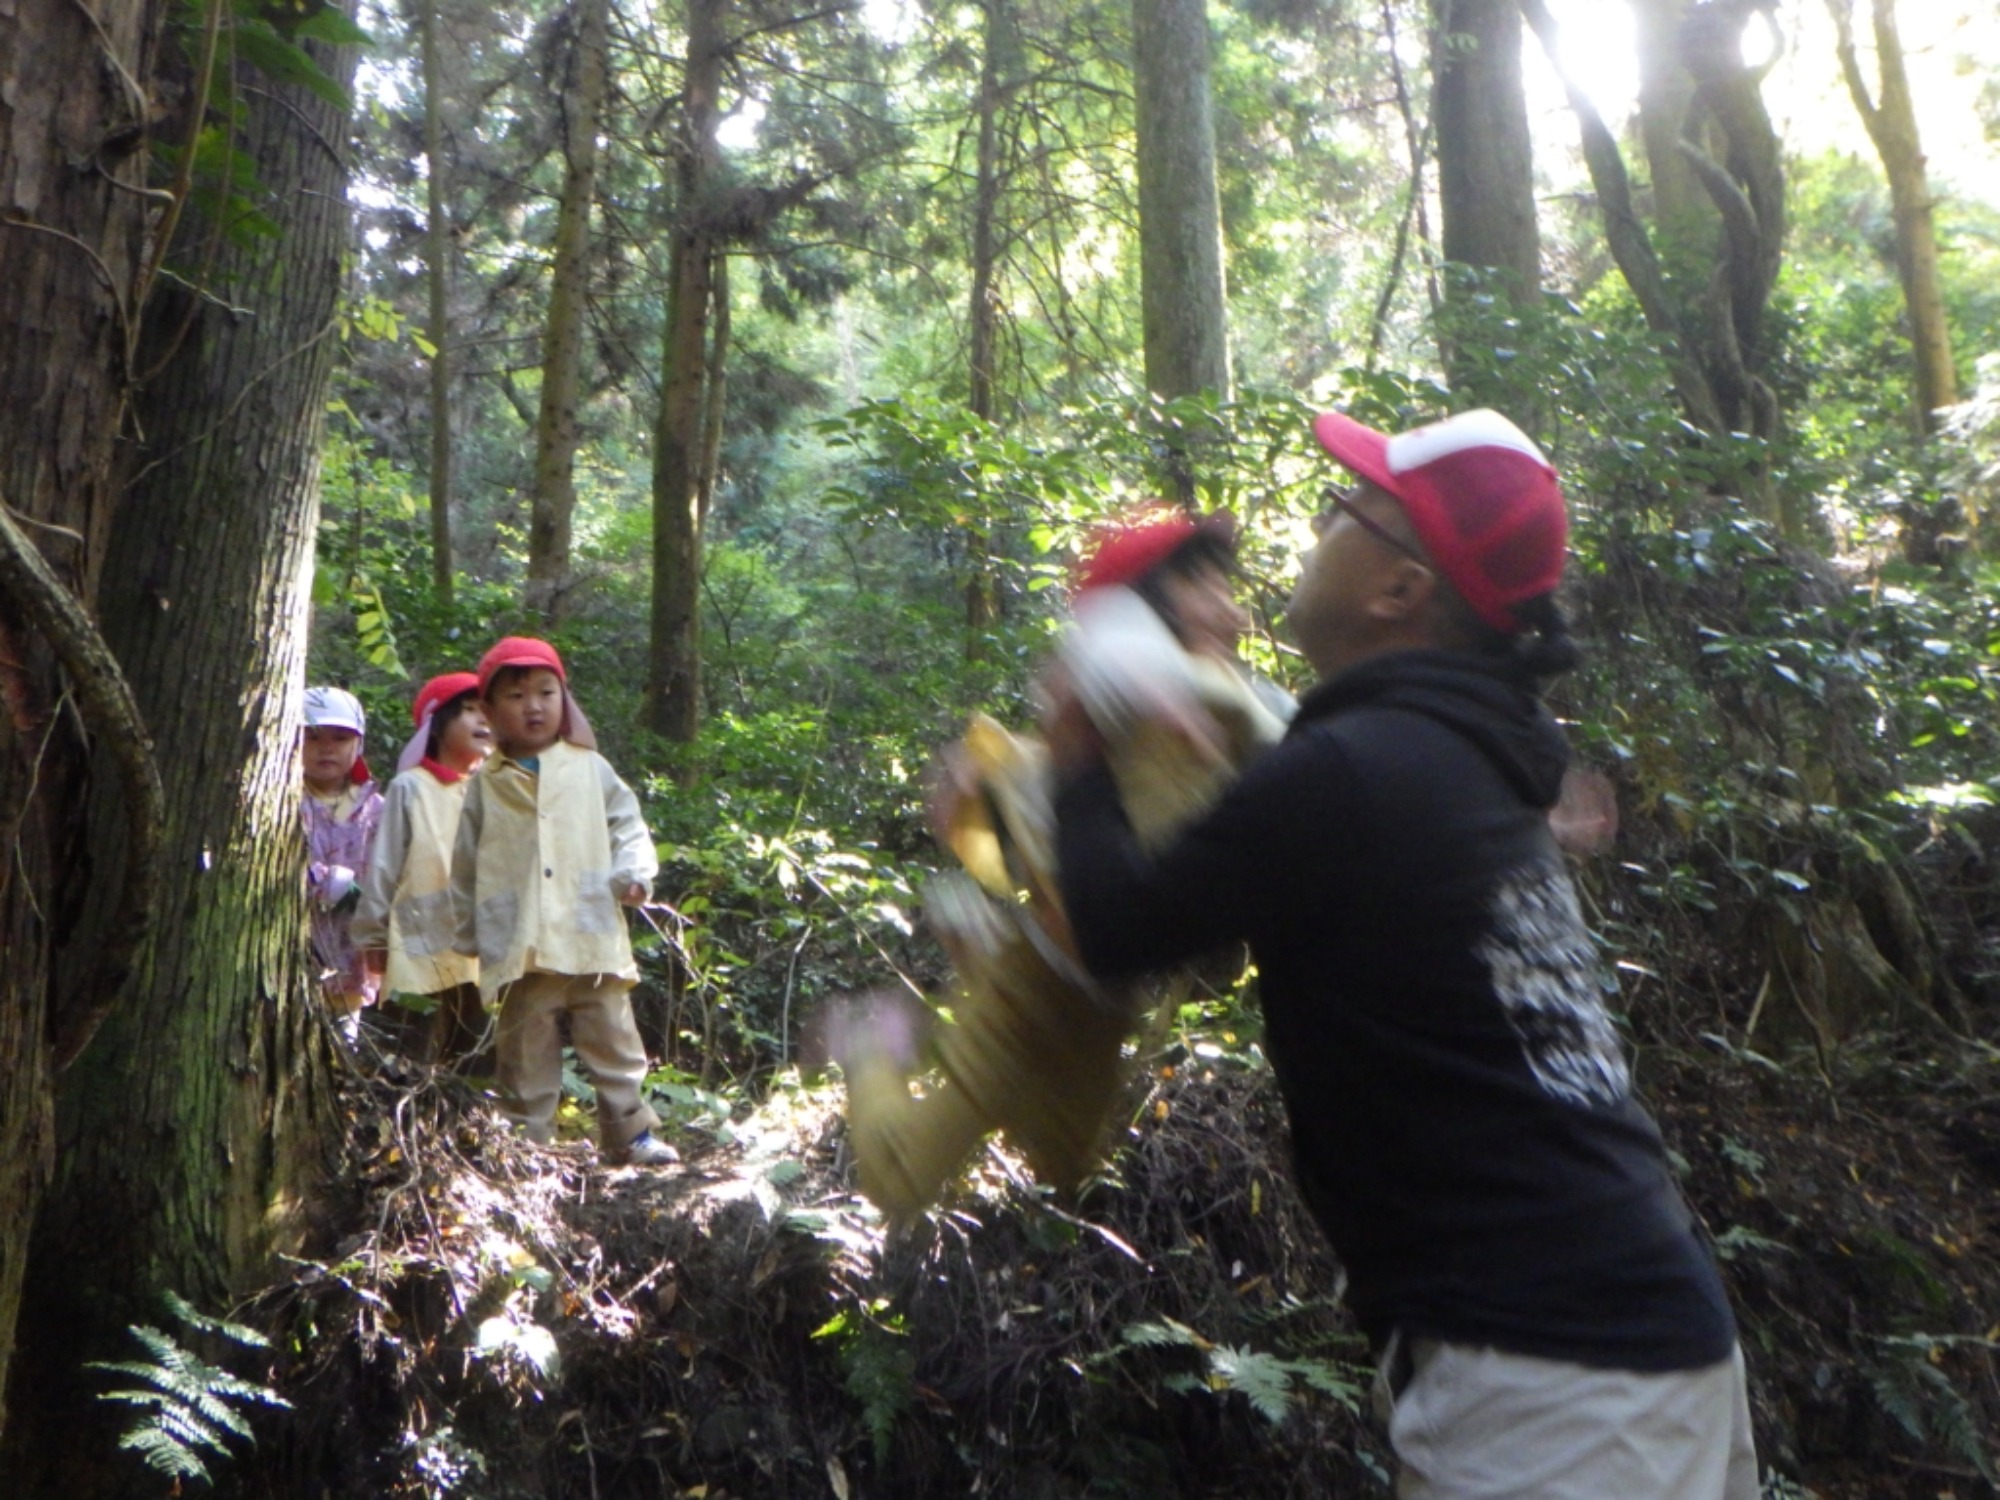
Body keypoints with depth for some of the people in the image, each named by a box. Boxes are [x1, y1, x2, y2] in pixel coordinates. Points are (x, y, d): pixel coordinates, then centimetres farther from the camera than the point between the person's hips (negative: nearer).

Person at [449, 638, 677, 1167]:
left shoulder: (590, 769, 6)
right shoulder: (486, 786, 6)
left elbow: (627, 827, 9)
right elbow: (466, 868, 11)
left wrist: (634, 871, -10)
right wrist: (469, 935, 11)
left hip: (593, 940, 0)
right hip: (520, 953, 0)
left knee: (614, 1044, 7)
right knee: (526, 1056, 8)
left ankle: (632, 1136, 18)